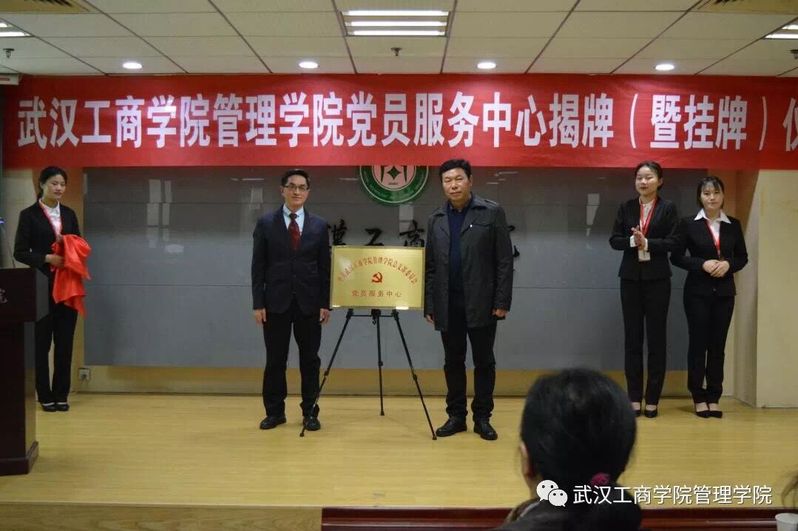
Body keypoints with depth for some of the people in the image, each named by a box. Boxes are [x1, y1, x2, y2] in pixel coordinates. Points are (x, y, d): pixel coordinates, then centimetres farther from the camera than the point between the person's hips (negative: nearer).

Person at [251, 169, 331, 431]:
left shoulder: (319, 225, 5)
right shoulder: (266, 223, 2)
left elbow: (325, 268, 4)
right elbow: (258, 267, 0)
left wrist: (325, 303, -2)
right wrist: (258, 303, -6)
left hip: (309, 302, 1)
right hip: (276, 302, -1)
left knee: (310, 360, 6)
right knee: (275, 360, 5)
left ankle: (310, 412, 15)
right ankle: (275, 411, 17)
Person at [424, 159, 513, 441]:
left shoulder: (492, 213, -2)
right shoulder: (436, 219, 9)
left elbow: (504, 261, -4)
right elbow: (430, 266, 10)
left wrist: (502, 301, -9)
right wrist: (429, 305, 5)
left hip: (481, 303, -3)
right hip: (448, 304, 3)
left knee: (483, 362, 5)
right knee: (453, 362, 9)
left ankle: (482, 417, 15)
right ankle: (456, 416, 19)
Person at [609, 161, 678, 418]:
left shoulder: (668, 208, 0)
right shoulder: (626, 207, 7)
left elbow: (672, 242, -6)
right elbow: (614, 240, 3)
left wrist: (647, 243, -17)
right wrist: (632, 241, -15)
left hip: (657, 278, -2)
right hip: (631, 278, 2)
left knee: (656, 337, 2)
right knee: (632, 337, 4)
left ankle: (652, 399, 9)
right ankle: (634, 398, 10)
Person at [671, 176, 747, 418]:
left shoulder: (733, 225, 6)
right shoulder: (688, 223, -2)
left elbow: (742, 257, 10)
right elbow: (676, 256, -3)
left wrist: (728, 264, -11)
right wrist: (703, 264, -16)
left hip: (724, 292, 3)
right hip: (698, 291, -2)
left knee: (718, 344, 5)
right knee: (698, 343, 1)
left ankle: (714, 397, 12)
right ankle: (698, 397, 9)